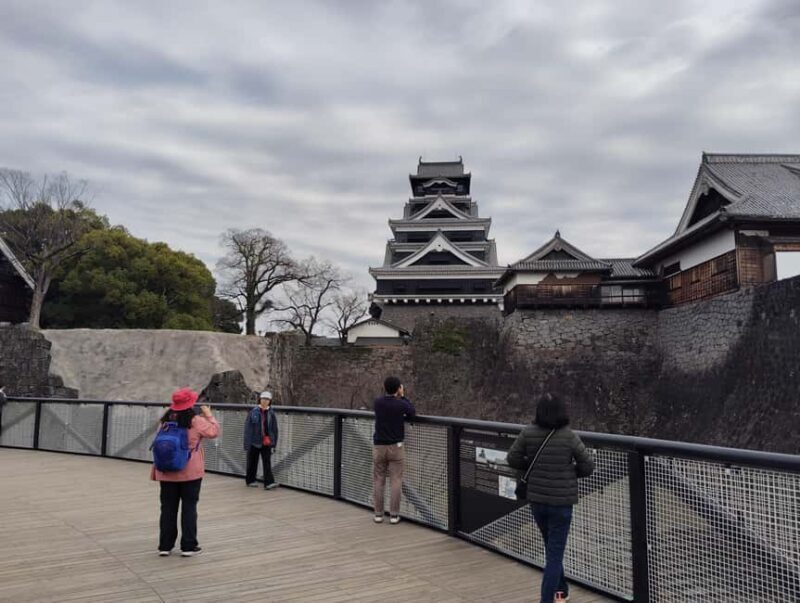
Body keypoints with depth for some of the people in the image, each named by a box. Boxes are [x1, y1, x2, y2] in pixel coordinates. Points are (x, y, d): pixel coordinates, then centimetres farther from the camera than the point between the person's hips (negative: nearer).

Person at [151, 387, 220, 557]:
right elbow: (214, 432, -8)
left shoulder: (165, 420, 3)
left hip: (167, 471, 4)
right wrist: (209, 416, 6)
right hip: (190, 472, -4)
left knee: (168, 508, 11)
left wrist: (156, 470, 15)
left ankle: (165, 546, 15)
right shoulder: (195, 420, -12)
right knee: (189, 507, 4)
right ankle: (188, 546, 7)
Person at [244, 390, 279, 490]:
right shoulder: (254, 412, -6)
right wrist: (247, 443, -11)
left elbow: (274, 429, 7)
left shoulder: (271, 413, 1)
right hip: (255, 442, -1)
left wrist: (274, 442, 6)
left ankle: (269, 482, -9)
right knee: (252, 462, 12)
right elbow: (248, 428, -7)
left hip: (267, 442, 1)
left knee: (267, 462, -5)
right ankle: (250, 480, 27)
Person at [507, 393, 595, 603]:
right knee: (555, 554, 6)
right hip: (561, 501, -4)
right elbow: (588, 466, -7)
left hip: (536, 500, 4)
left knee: (551, 548, 25)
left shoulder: (528, 433, -8)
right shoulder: (569, 436, -15)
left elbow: (512, 459, 0)